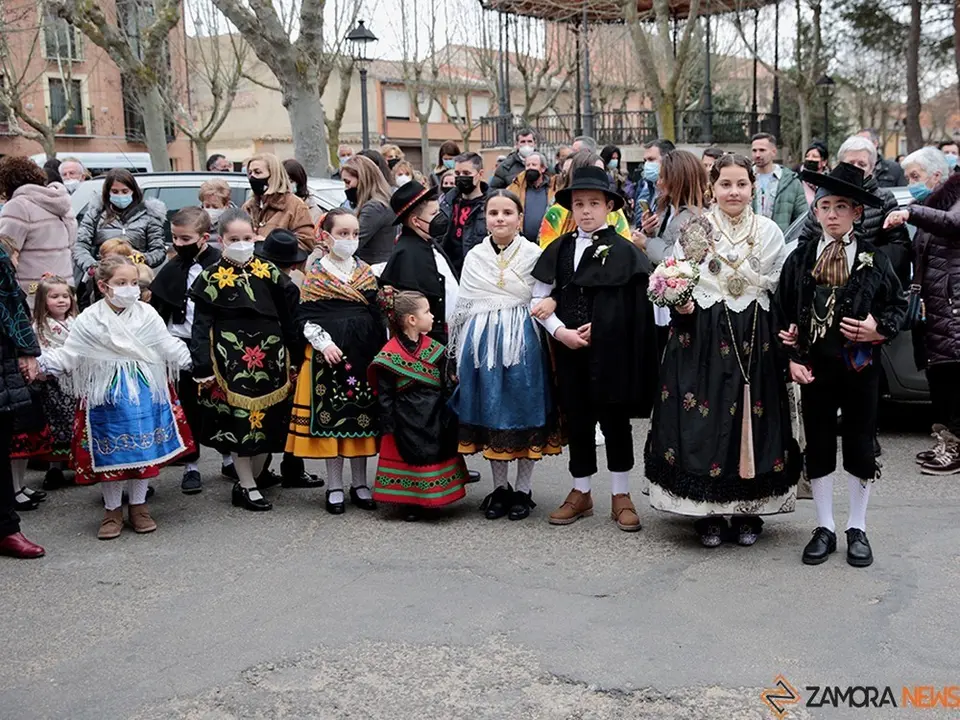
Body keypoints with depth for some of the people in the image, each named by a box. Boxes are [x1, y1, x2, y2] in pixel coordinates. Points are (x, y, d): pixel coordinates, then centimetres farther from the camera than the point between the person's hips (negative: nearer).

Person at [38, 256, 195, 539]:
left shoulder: (147, 314, 0)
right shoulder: (89, 320, -3)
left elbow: (169, 346, 1)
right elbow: (69, 355, -2)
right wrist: (41, 363, -15)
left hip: (145, 395, 1)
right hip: (107, 396, -1)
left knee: (144, 449, 6)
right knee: (109, 452, 6)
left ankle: (138, 506, 23)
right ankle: (113, 510, 21)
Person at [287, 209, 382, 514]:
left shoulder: (365, 272, 9)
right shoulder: (316, 273, -1)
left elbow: (377, 314, 11)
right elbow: (305, 318, -3)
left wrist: (381, 350, 5)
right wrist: (324, 342, -16)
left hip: (364, 352, 3)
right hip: (328, 353, -3)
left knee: (363, 414, 7)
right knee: (330, 415, 3)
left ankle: (359, 483, 21)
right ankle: (335, 486, 15)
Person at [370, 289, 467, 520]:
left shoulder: (434, 349, 3)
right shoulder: (389, 355, -10)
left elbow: (447, 386, 7)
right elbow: (385, 397, -7)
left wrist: (450, 419, 4)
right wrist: (389, 428, -9)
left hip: (435, 420, 4)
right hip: (407, 423, -4)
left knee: (437, 456, 8)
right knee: (409, 457, 2)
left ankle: (433, 499, 24)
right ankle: (411, 504, 17)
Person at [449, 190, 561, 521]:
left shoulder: (534, 254, -1)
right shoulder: (474, 256, 8)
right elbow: (463, 305, 12)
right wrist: (457, 351, 11)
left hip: (523, 342, -3)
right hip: (482, 343, 3)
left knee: (525, 411, 4)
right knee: (489, 412, 8)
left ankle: (523, 489, 17)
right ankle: (499, 487, 22)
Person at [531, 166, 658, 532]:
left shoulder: (623, 250, -3)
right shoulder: (559, 249, 7)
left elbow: (634, 307, -5)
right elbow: (539, 298, 7)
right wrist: (561, 330, -9)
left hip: (611, 350, -3)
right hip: (569, 349, 3)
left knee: (615, 420, 4)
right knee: (576, 419, 11)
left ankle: (621, 495, 16)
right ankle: (581, 492, 24)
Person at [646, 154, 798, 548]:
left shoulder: (769, 231, 7)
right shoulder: (693, 230, 3)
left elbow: (780, 288, 8)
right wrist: (679, 304, -17)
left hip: (754, 338, 2)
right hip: (702, 335, -1)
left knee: (752, 418, 4)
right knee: (703, 418, -1)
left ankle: (747, 510, 19)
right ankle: (708, 512, 12)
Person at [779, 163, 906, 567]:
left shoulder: (873, 260, -1)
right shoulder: (799, 260, 2)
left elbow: (898, 305, 5)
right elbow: (784, 313, 4)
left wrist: (880, 329, -14)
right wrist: (793, 358, -5)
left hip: (860, 365, -1)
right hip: (814, 366, 1)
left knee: (860, 446, 8)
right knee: (818, 446, 8)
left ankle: (857, 529, 23)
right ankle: (824, 528, 21)